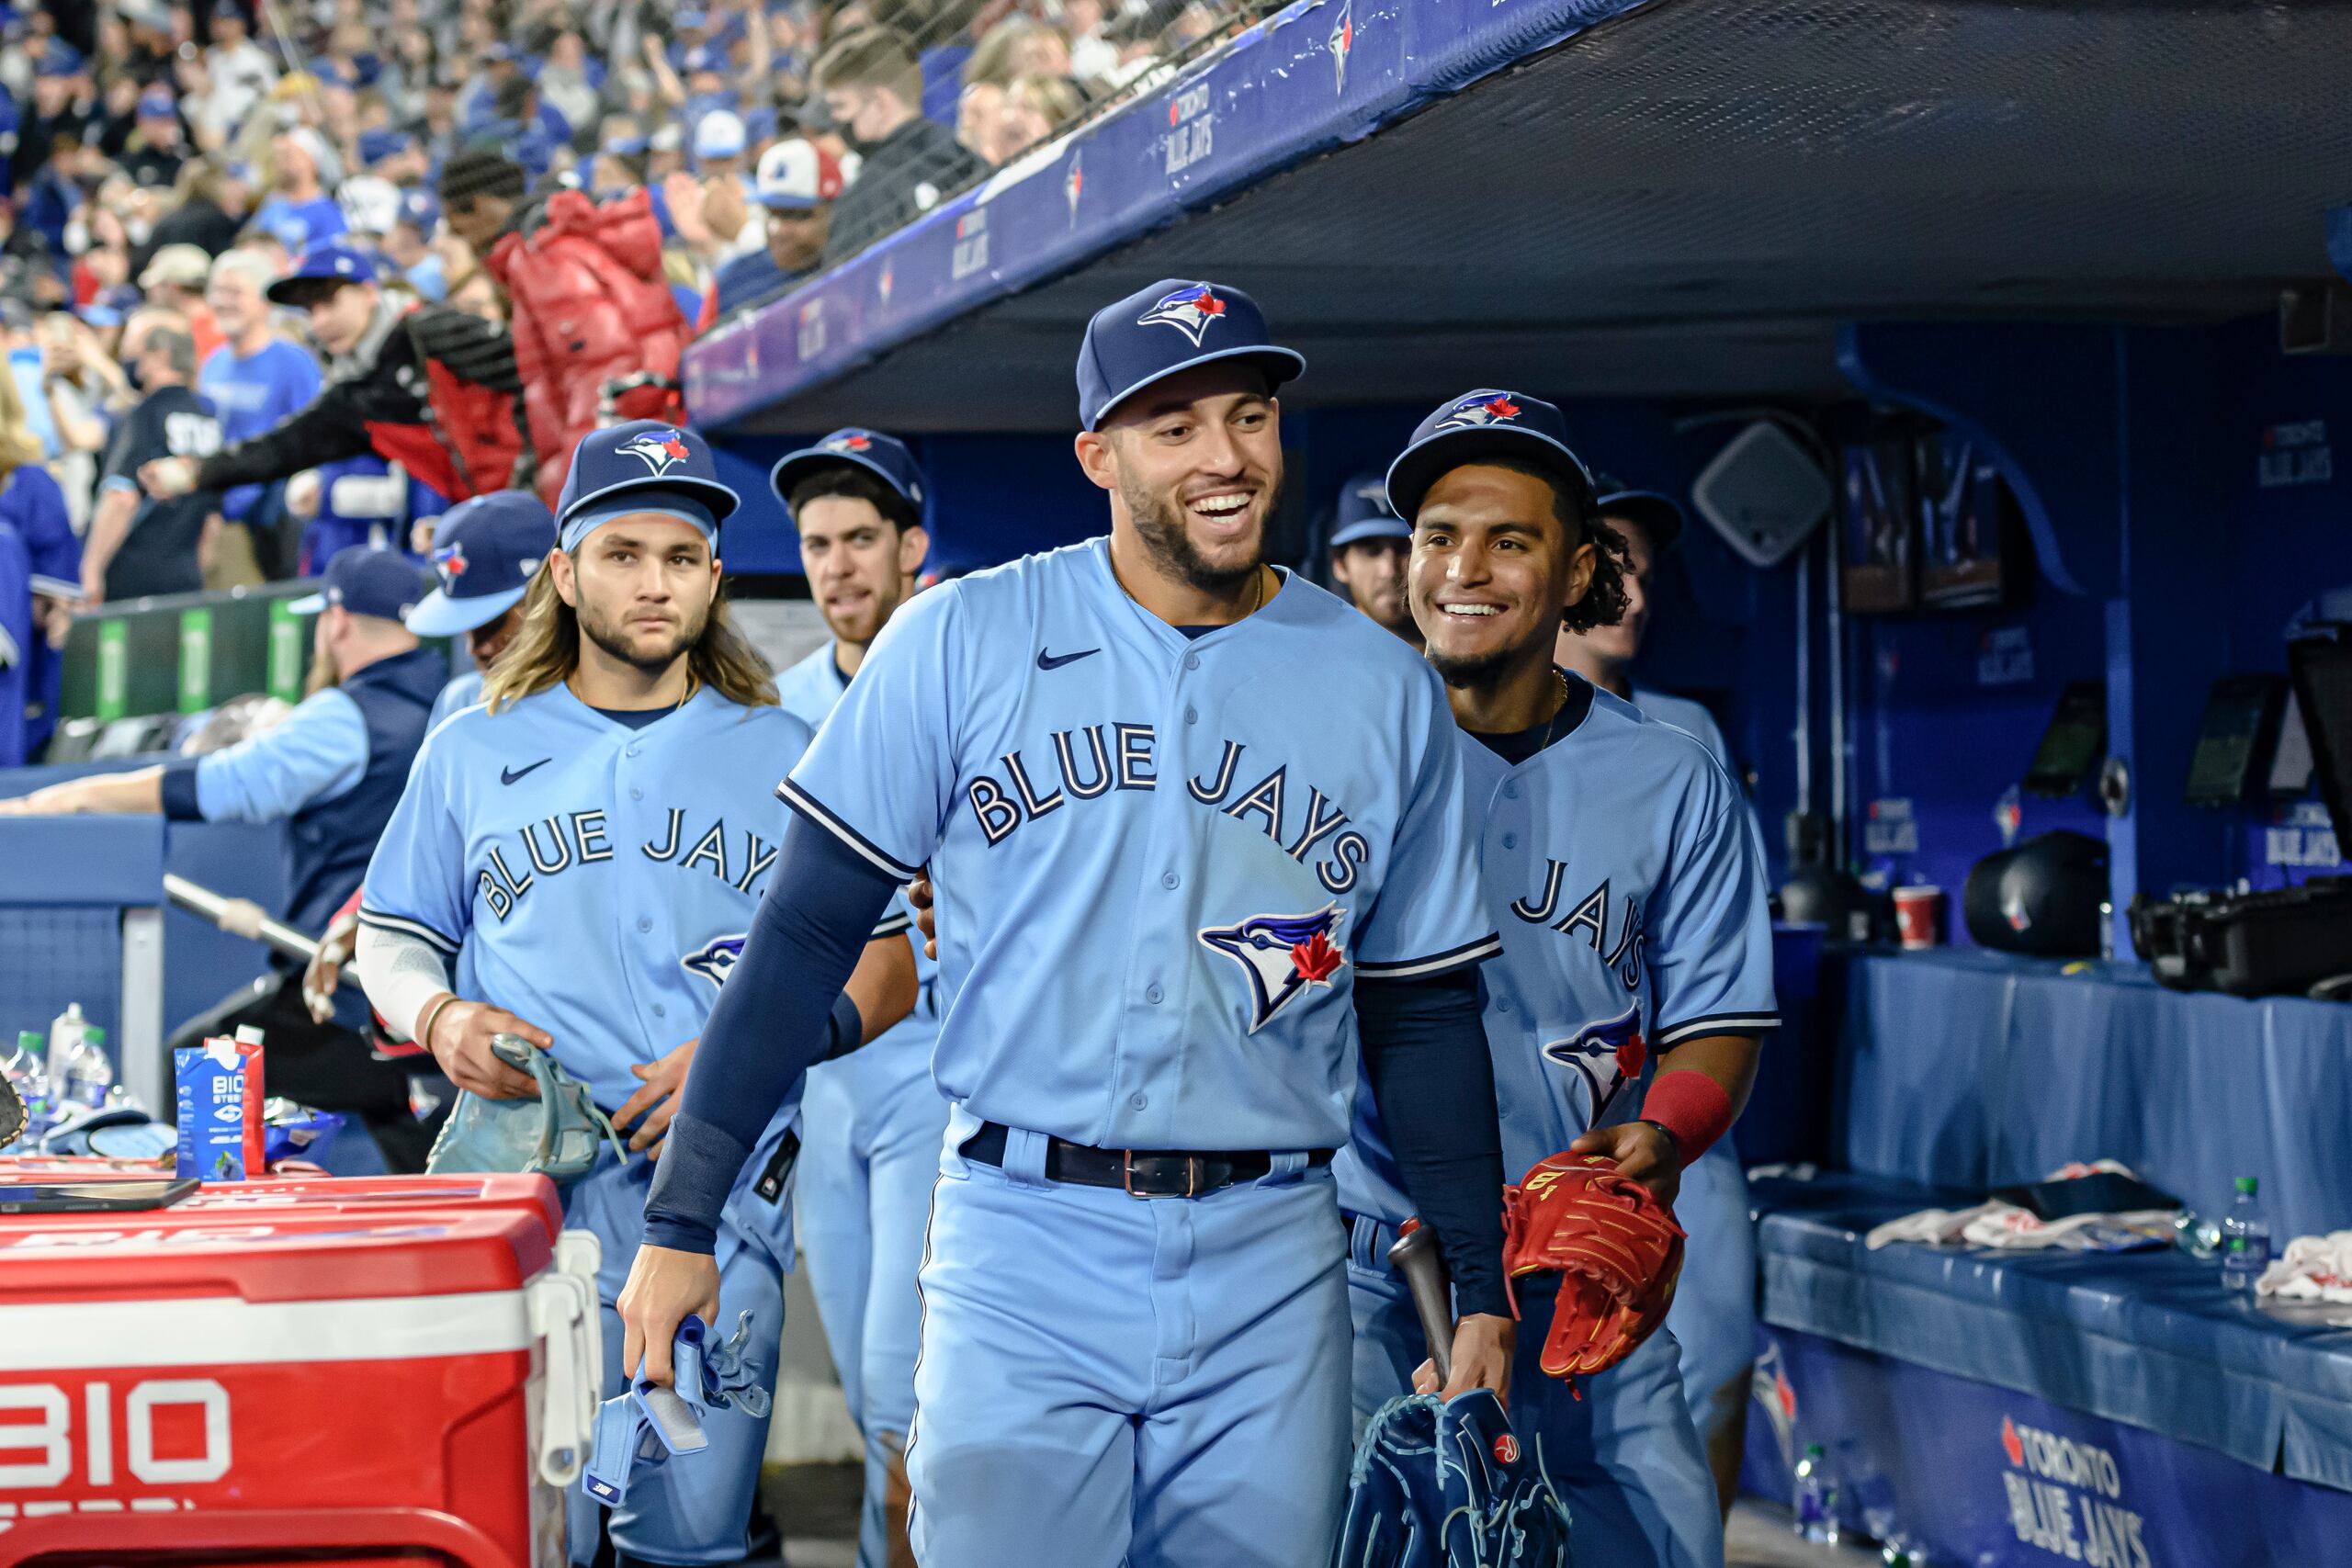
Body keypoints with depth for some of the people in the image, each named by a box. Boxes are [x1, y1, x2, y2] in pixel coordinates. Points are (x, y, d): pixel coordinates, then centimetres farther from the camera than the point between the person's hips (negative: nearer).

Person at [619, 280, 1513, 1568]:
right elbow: (806, 935, 0)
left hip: (1266, 1268, 2)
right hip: (1022, 1250, -2)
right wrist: (681, 1219, -5)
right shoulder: (961, 641, -1)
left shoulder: (1383, 692, 6)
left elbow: (1425, 1015, 13)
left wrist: (1482, 1293, 9)